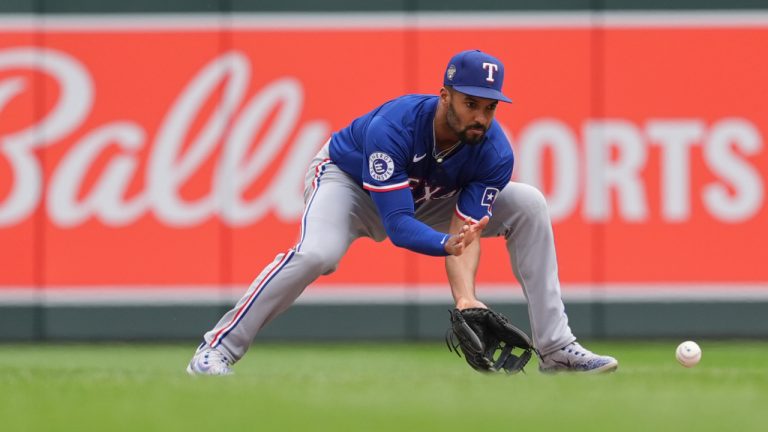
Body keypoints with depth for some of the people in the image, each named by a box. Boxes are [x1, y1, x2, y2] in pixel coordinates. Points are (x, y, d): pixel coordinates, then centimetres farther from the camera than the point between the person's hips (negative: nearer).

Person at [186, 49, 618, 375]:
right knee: (316, 254, -38)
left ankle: (555, 348, -5)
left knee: (529, 206, -10)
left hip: (425, 198, 5)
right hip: (348, 180, -5)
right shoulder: (391, 128, -39)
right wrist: (448, 244, -59)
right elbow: (397, 226, -41)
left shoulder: (495, 153, -26)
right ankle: (217, 351, -26)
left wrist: (466, 296, -45)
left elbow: (466, 231, -28)